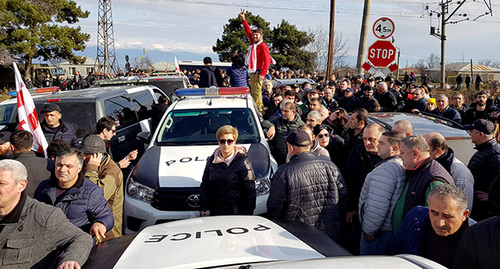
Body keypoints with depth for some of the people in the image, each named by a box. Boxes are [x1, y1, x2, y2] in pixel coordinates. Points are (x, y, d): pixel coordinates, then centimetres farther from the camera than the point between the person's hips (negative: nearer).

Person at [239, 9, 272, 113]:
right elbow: (248, 31, 24)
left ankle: (258, 110, -13)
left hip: (258, 73, -9)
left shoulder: (263, 46, -9)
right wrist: (243, 20, 22)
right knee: (252, 92, 8)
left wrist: (263, 74, -21)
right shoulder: (253, 44, 15)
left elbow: (266, 61, -15)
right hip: (252, 72, 9)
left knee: (256, 92, -12)